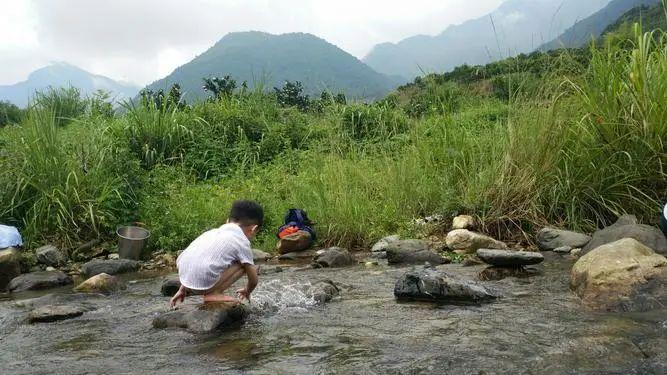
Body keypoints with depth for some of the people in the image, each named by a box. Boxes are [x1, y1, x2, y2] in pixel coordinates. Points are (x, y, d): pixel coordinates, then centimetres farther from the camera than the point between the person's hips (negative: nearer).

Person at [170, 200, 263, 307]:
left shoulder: (213, 232, 23)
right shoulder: (242, 242, 5)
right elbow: (253, 279, 10)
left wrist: (182, 289, 37)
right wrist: (247, 292, 33)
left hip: (185, 280, 7)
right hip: (203, 284, -7)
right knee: (243, 264, 5)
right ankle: (214, 294, -1)